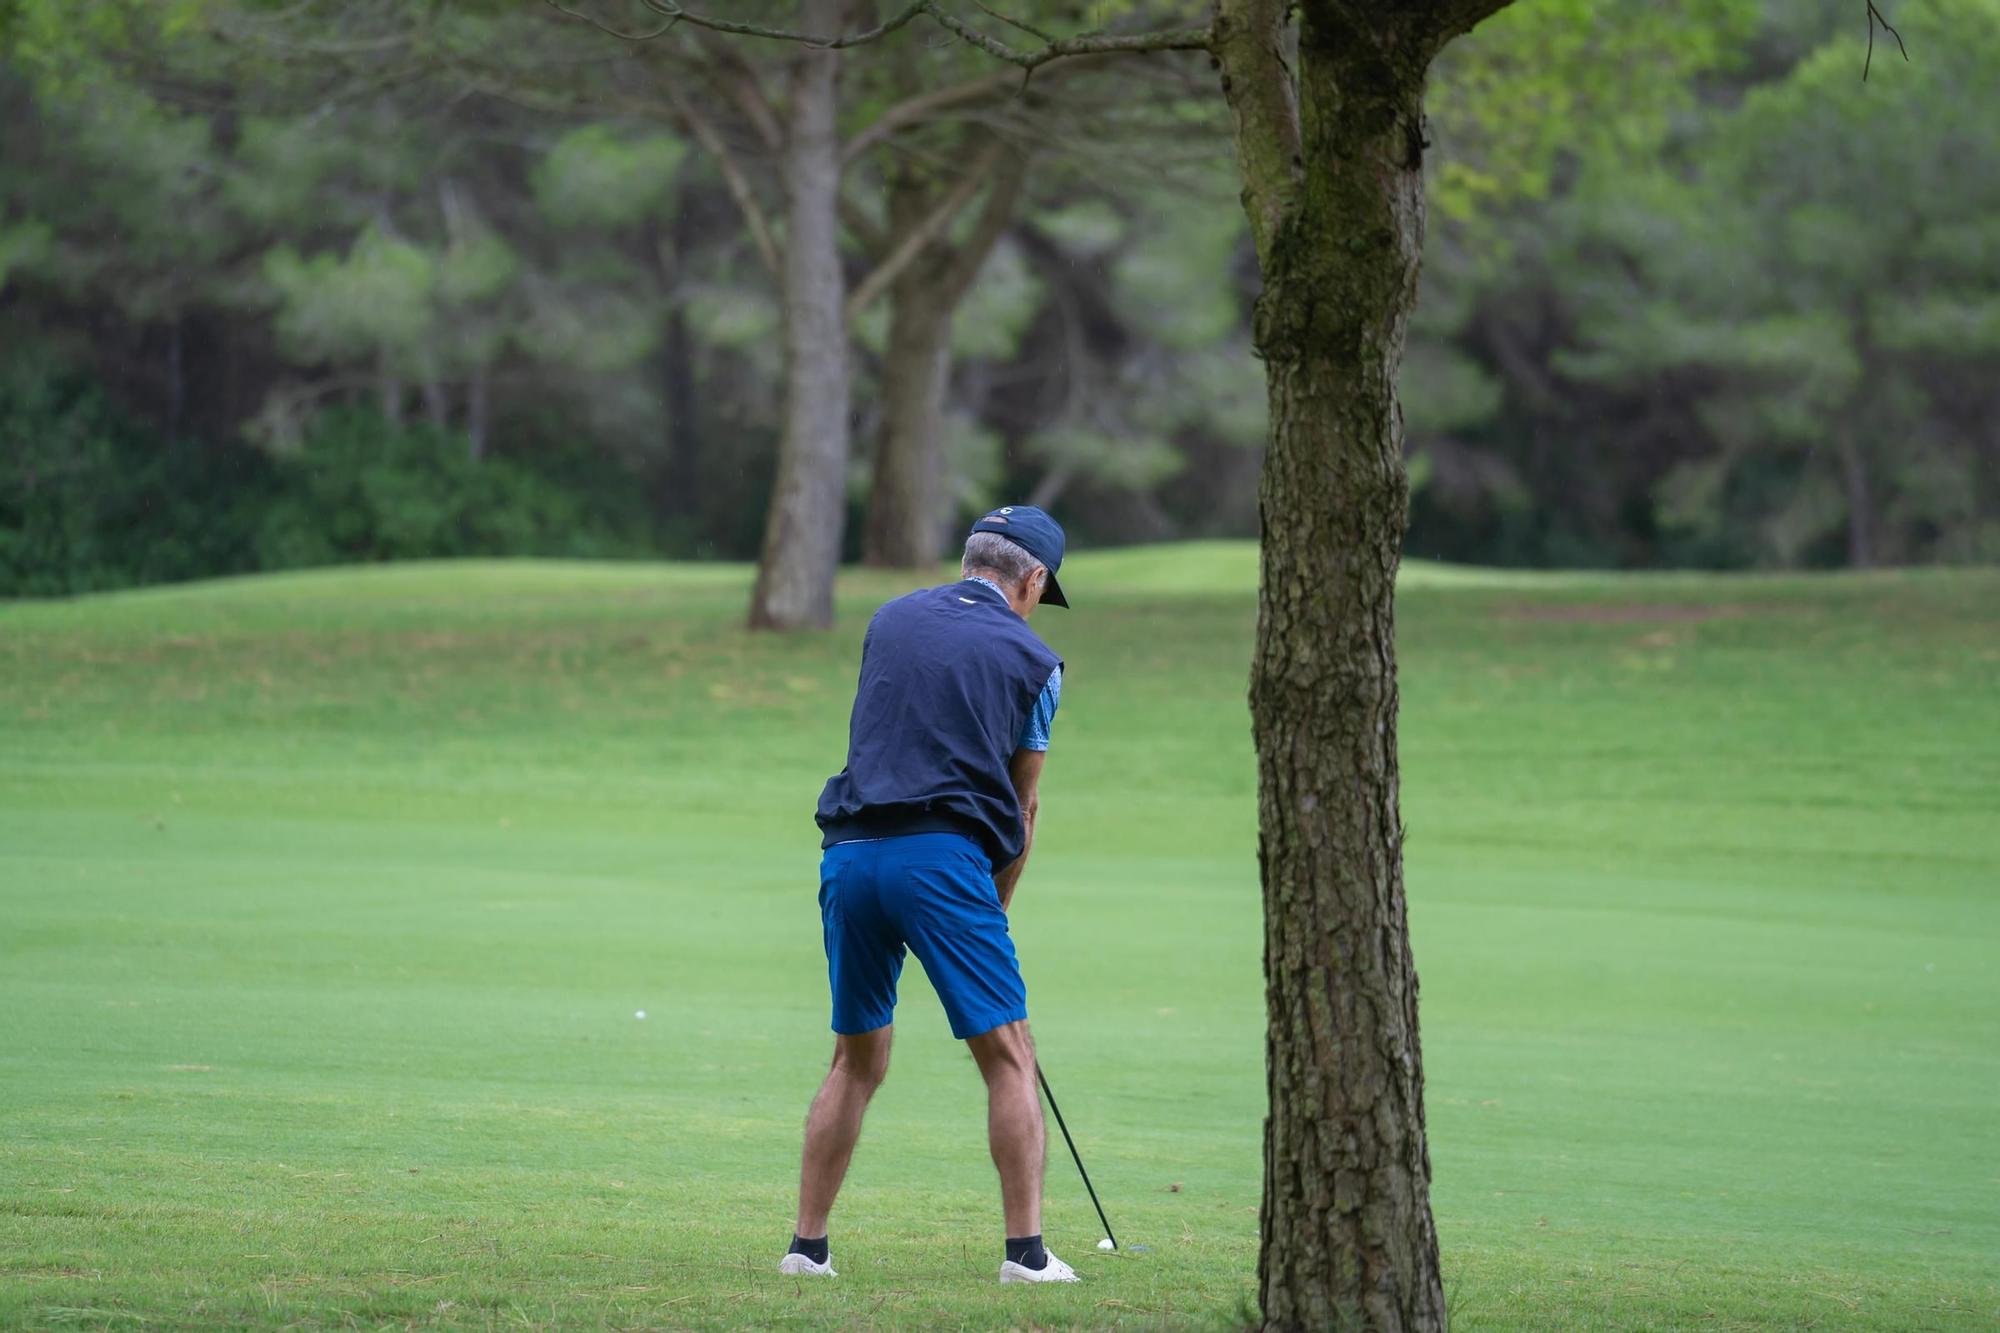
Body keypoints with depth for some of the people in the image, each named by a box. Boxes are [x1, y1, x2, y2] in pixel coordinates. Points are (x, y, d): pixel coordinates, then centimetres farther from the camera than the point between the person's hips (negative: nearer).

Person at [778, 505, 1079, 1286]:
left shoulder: (890, 622, 17)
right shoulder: (1031, 660, 6)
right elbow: (1021, 806, 12)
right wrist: (995, 904, 26)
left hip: (851, 851, 5)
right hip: (943, 855, -4)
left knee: (857, 1060, 16)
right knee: (1008, 1058, 2)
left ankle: (807, 1246, 14)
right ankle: (1026, 1251, -3)